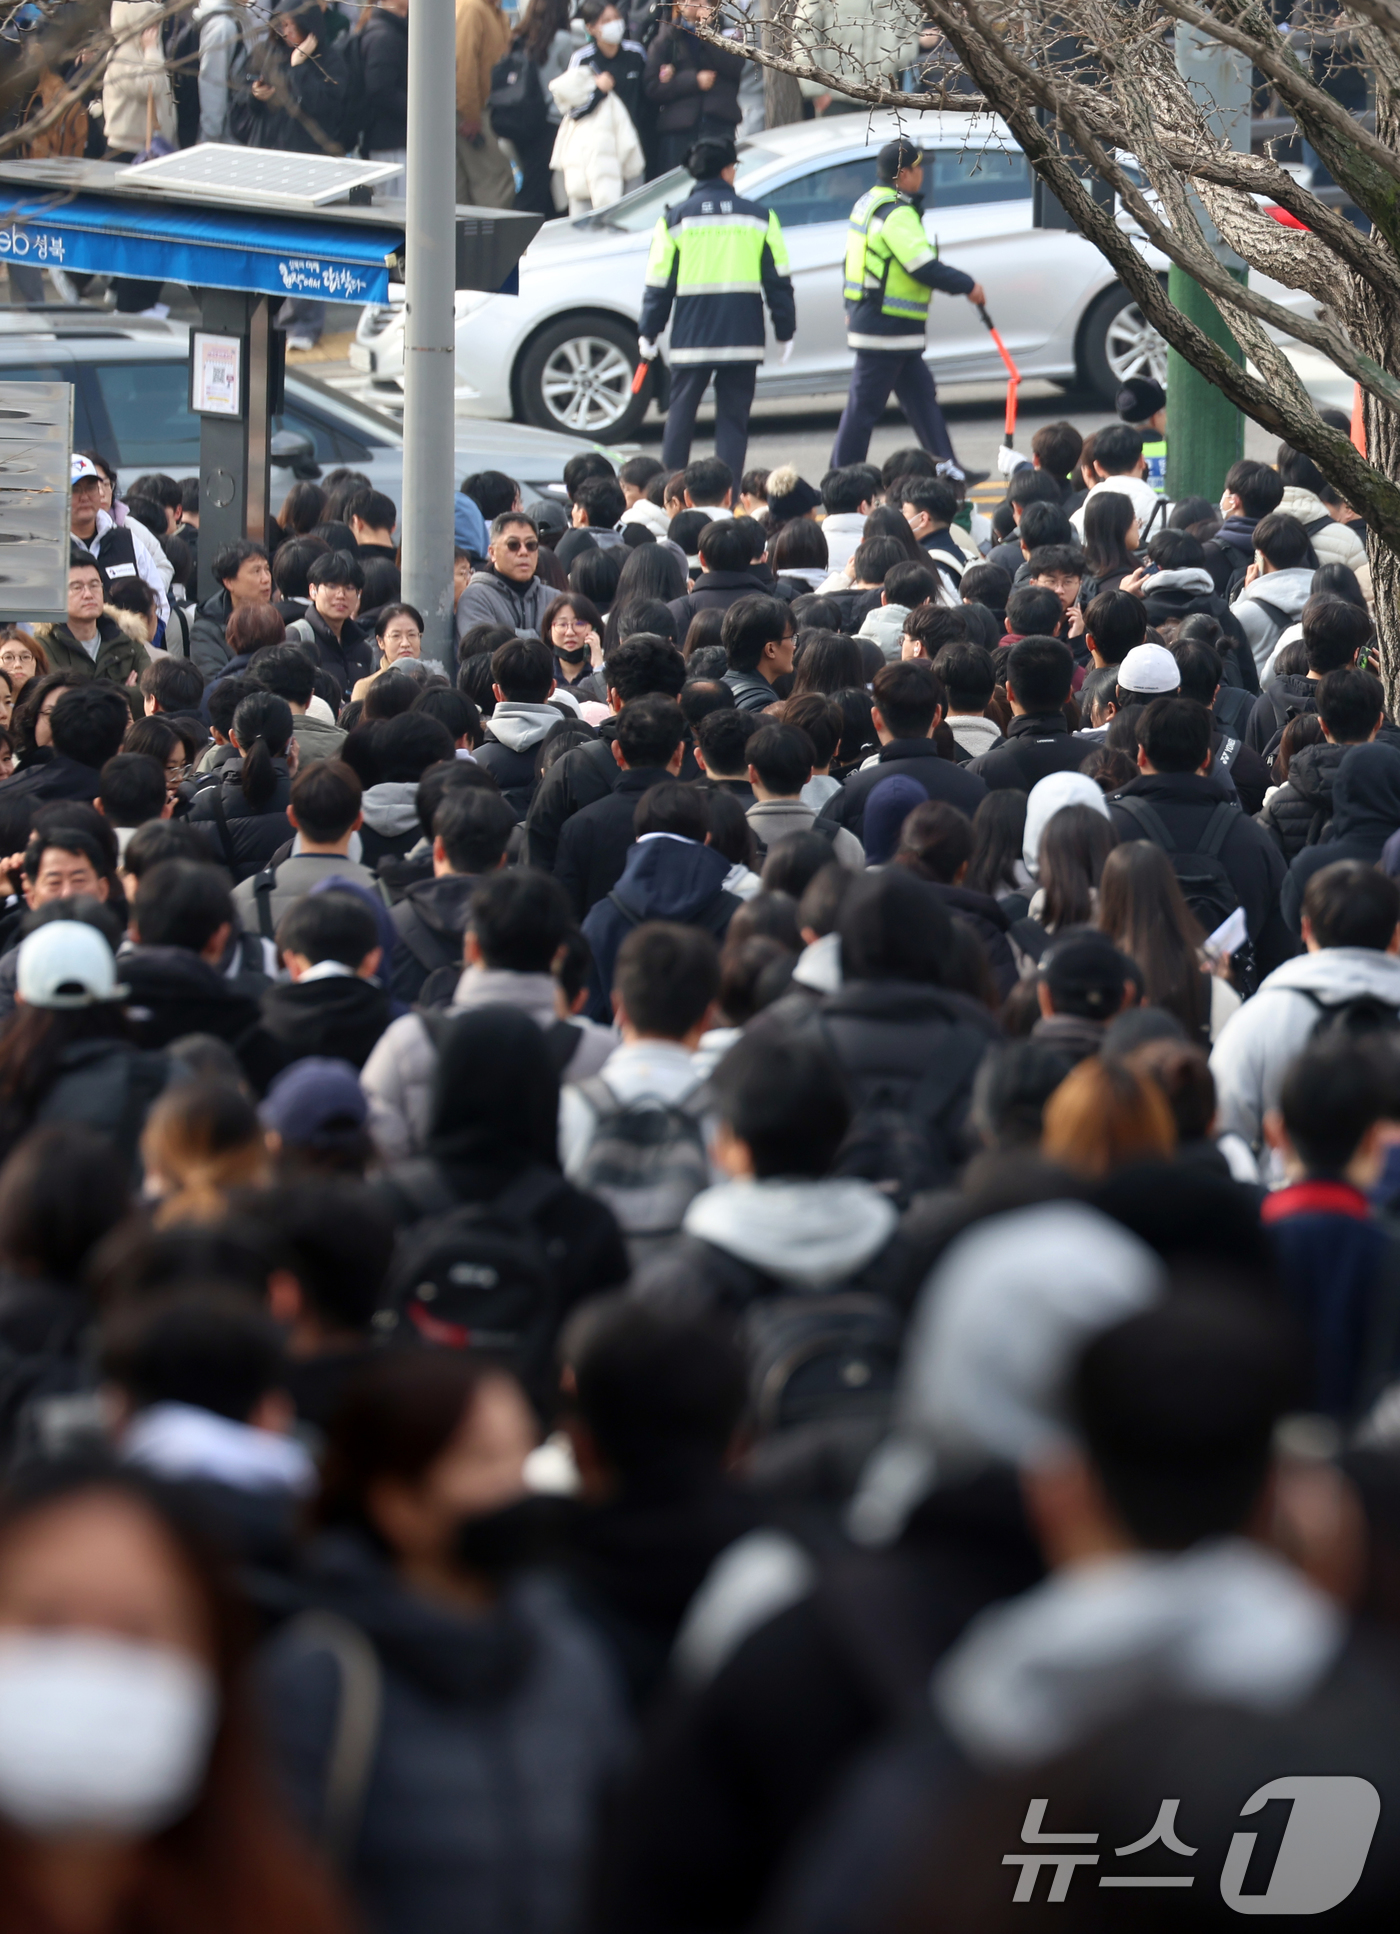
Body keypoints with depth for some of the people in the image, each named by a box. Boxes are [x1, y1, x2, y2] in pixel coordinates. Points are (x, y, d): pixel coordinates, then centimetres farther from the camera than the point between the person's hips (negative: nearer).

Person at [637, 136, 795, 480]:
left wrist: (647, 333, 10)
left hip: (691, 337, 0)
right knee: (733, 418, 4)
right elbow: (778, 281, 5)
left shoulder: (675, 219, 2)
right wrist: (785, 332, 12)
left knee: (681, 413, 9)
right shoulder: (759, 217, 5)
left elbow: (659, 284, 2)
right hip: (743, 336, 0)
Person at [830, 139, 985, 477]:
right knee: (865, 404, -4)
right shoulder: (897, 213, -19)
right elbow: (923, 267, -24)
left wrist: (852, 308, 27)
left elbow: (853, 259, 20)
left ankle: (945, 466, 17)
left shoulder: (868, 204, 12)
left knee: (921, 395, 13)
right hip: (887, 328, -10)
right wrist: (967, 286, -13)